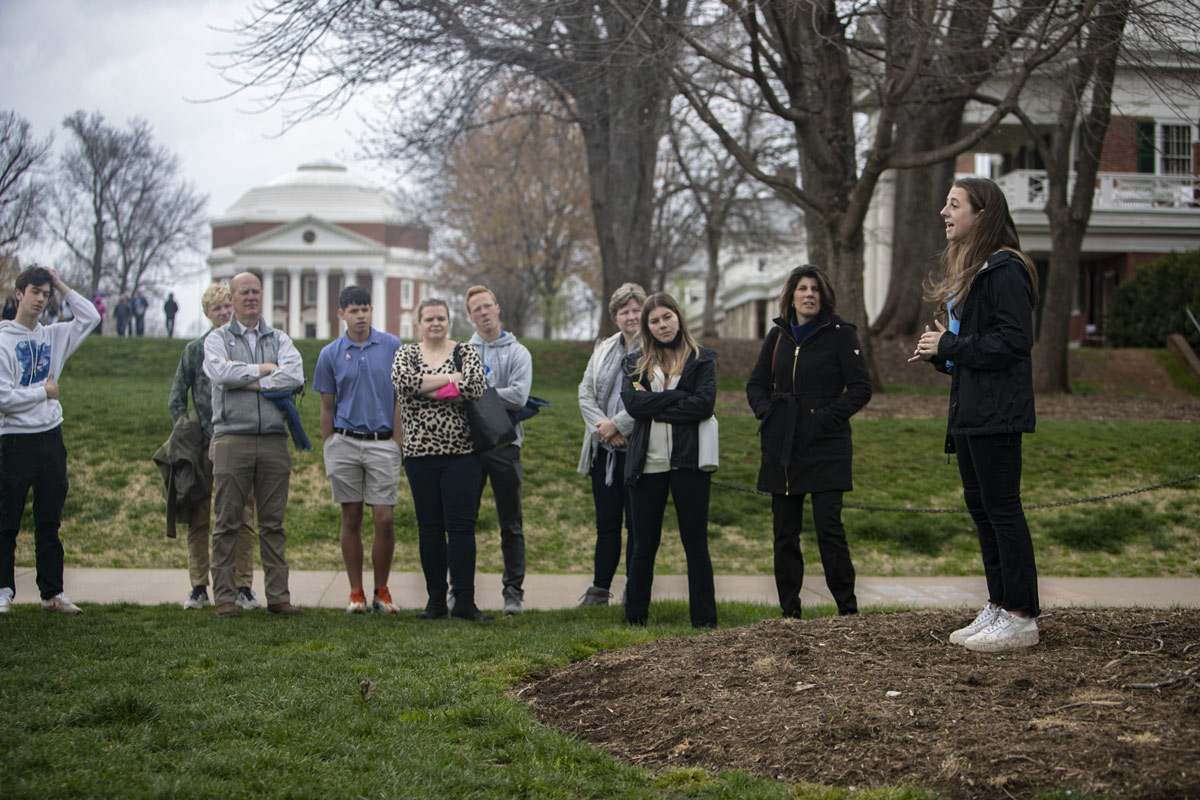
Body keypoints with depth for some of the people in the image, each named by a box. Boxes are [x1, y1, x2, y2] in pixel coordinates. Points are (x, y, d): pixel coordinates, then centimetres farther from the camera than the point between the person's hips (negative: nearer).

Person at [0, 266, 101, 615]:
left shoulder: (53, 336, 11)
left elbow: (91, 317, 13)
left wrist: (63, 287, 8)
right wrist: (44, 393, -7)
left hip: (51, 437, 5)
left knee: (49, 522, 9)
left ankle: (52, 592, 13)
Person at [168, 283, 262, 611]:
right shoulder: (195, 350, 6)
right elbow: (176, 398, 10)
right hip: (204, 445, 0)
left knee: (243, 519, 0)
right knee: (198, 518, 1)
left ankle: (243, 587, 7)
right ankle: (198, 587, 9)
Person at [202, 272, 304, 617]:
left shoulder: (279, 339, 15)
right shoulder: (217, 339, 9)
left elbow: (295, 375, -4)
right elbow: (220, 372, -12)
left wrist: (251, 382, -9)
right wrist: (265, 369, -4)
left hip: (274, 441, 2)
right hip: (232, 439, -2)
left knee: (273, 524, 4)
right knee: (227, 523, -2)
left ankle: (278, 596, 8)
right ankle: (224, 597, 3)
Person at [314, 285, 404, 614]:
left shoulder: (392, 347, 3)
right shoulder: (330, 354, 5)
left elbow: (399, 398, 5)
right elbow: (327, 407, 9)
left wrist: (397, 444, -1)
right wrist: (328, 453, 5)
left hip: (382, 442, -1)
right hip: (344, 442, 1)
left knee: (385, 520, -6)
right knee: (351, 519, 4)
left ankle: (382, 592, 8)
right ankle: (356, 593, 12)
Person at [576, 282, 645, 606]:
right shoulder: (604, 349, 15)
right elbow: (585, 391, 8)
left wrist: (616, 425, -15)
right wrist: (602, 426, -7)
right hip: (603, 449, 5)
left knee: (636, 524, 0)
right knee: (606, 523, 11)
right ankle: (600, 589, 19)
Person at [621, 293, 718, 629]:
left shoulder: (701, 360, 5)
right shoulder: (636, 363, 12)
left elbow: (704, 403, -10)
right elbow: (632, 403, -6)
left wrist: (656, 409, -9)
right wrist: (679, 396, -11)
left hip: (687, 462, -2)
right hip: (648, 463, 2)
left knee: (695, 543, 1)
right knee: (644, 544, 8)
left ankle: (704, 618, 5)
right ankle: (634, 615, 16)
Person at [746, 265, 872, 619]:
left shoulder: (839, 334, -1)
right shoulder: (778, 335, 13)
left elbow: (861, 387, -5)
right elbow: (756, 383, 20)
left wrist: (830, 416, -13)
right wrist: (767, 412, 2)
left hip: (825, 447, -5)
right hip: (782, 448, 5)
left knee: (828, 528, -10)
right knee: (785, 532, 6)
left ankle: (847, 607, -1)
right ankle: (789, 610, 13)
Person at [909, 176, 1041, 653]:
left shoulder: (1005, 269, -13)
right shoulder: (967, 269, 19)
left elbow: (1013, 341, -20)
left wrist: (949, 346, -15)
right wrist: (938, 351, 7)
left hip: (996, 412, -10)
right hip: (968, 409, 10)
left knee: (1001, 508, -7)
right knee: (980, 506, 13)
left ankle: (1022, 618, -2)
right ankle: (998, 608, 21)